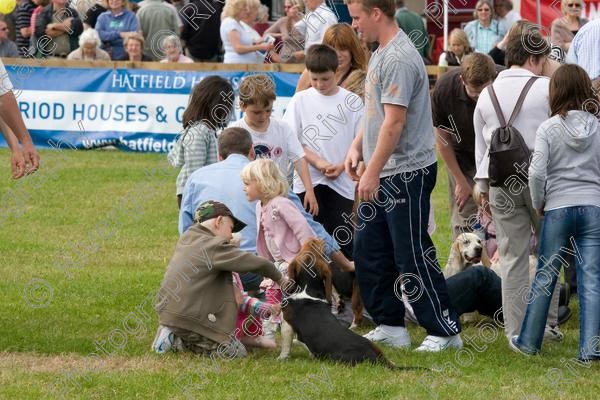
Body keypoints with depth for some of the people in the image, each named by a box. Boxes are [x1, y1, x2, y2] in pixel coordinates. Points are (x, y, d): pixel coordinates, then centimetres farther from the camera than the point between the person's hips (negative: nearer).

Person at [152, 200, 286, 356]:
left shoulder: (186, 239, 13)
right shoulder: (214, 246, -12)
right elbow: (257, 263, -11)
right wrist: (279, 278, 3)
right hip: (188, 318, -9)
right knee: (237, 353, -5)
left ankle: (173, 338, 6)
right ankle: (176, 341, -8)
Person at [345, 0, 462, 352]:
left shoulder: (399, 59, -19)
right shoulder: (380, 55, 13)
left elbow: (394, 122, -23)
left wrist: (373, 172, -22)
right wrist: (358, 146, 11)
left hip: (406, 173, -10)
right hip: (382, 177, 10)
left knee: (413, 257, -5)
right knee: (369, 252, 12)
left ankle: (445, 331, 2)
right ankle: (390, 326, 20)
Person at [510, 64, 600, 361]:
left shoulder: (549, 128, -5)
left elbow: (536, 172, -12)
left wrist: (538, 203, 3)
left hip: (558, 208, -1)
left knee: (545, 277, 9)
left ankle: (529, 341, 18)